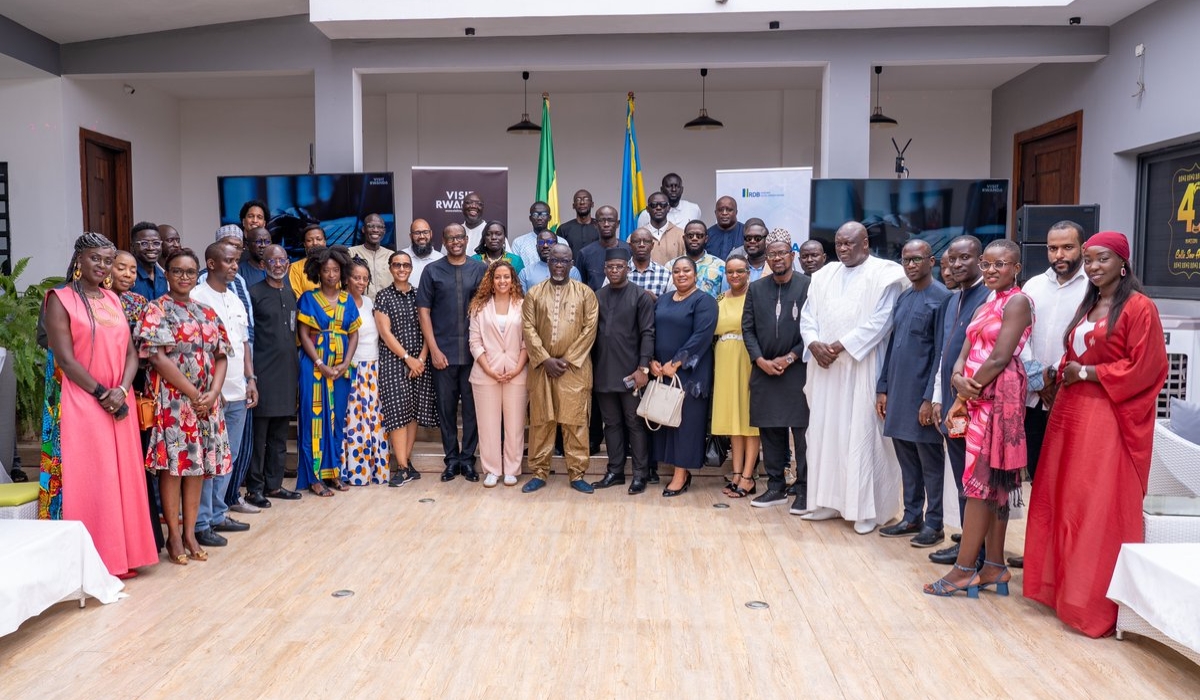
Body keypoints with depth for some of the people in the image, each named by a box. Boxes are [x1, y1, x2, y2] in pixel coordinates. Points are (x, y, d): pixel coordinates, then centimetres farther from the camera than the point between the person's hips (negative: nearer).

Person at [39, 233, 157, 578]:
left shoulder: (113, 300, 13)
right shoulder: (61, 299, -4)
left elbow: (131, 353, 8)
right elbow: (65, 358, -12)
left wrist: (121, 390, -8)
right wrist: (101, 393, -14)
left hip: (118, 404, 6)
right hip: (80, 404, -5)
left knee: (122, 479, 8)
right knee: (85, 481, -2)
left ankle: (120, 556, 17)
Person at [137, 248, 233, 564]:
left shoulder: (207, 313, 13)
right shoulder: (156, 310, -2)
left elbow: (221, 356, 9)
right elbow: (158, 358, -12)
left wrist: (212, 393, -8)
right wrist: (193, 394, -15)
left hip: (207, 401, 5)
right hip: (173, 398, -5)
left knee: (198, 464, 7)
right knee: (173, 464, -3)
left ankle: (190, 532, 16)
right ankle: (174, 535, 8)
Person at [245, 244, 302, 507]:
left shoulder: (290, 295, 15)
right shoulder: (255, 294, -5)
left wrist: (297, 370, 15)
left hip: (287, 374, 7)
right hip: (264, 374, -6)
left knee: (279, 435, 12)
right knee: (258, 433, 0)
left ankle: (274, 484, 21)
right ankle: (254, 488, 9)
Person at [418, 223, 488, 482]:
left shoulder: (480, 269, 5)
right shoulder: (432, 271, 4)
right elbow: (423, 310, 1)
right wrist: (434, 349, -6)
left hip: (474, 352, 0)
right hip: (443, 352, 0)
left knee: (472, 407, 5)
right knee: (446, 408, 7)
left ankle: (467, 458, 16)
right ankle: (451, 458, 18)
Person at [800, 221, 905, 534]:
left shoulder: (884, 274, -3)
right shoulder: (824, 275, 15)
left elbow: (881, 320, -12)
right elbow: (808, 315, 12)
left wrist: (842, 345, -16)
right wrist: (814, 343, -7)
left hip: (862, 367, -6)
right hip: (826, 366, 6)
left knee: (862, 434, -3)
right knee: (825, 431, 7)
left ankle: (867, 509, 6)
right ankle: (829, 501, 18)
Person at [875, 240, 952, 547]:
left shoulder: (941, 298, -9)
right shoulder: (902, 298, 13)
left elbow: (942, 352, -13)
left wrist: (930, 398, -16)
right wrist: (883, 388, 12)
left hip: (922, 394, -7)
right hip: (898, 392, 7)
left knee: (930, 459, 3)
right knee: (906, 458, 13)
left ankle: (933, 524, 13)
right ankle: (911, 518, 23)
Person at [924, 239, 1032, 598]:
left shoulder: (1017, 302, -7)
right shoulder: (985, 306, 19)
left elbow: (999, 358, -16)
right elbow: (965, 354, 11)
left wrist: (965, 396, -8)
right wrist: (958, 378, -10)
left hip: (997, 396, -9)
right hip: (977, 397, 9)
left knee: (981, 481, -6)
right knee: (993, 483, 11)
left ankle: (965, 569, -1)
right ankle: (995, 566, 17)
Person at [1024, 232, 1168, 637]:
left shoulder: (1139, 307, -8)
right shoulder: (1087, 305, 17)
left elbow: (1144, 368, -14)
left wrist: (1086, 373, -12)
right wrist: (1065, 374, 4)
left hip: (1108, 418, -8)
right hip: (1070, 412, 8)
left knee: (1101, 507, -3)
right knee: (1063, 500, 10)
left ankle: (1095, 600, 7)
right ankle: (1063, 584, 22)